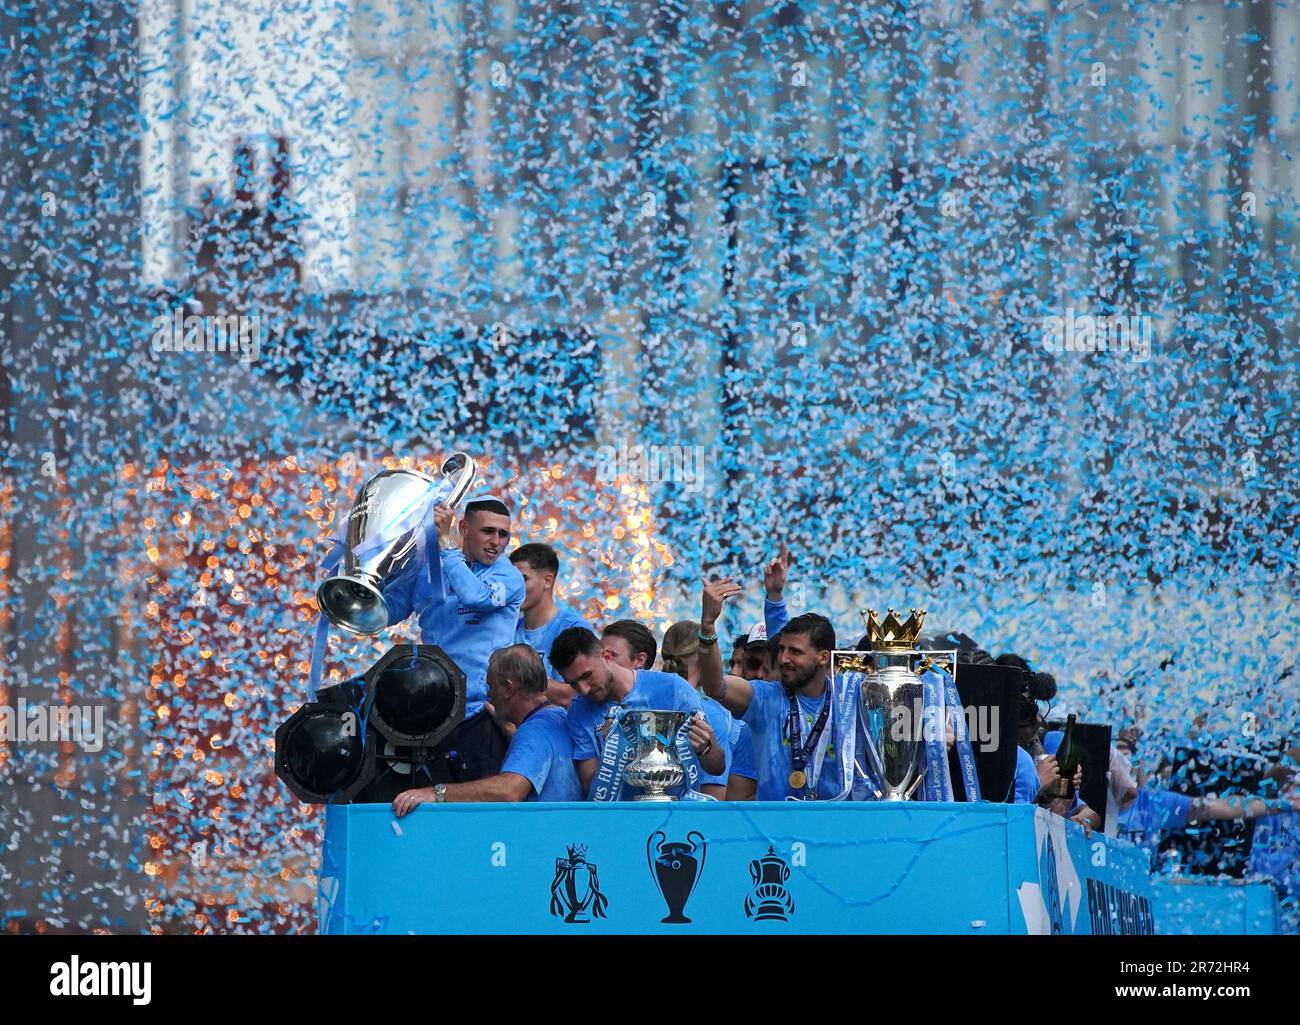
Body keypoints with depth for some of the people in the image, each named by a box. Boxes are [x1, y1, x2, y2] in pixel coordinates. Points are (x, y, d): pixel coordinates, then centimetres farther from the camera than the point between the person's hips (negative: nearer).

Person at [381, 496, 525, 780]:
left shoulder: (509, 577, -2)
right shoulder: (425, 568, 12)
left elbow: (475, 596, -22)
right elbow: (386, 611, 13)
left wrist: (445, 541, -15)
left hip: (479, 712, -4)